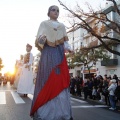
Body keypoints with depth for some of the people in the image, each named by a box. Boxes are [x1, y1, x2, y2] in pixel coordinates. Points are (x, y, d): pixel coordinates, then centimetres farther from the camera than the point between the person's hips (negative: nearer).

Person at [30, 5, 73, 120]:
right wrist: (41, 39, -22)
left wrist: (68, 48, -4)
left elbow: (65, 41, 17)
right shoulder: (44, 24, 9)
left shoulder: (62, 26, 19)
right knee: (47, 81, -9)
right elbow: (39, 40, 0)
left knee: (61, 81, -3)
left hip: (60, 55, 3)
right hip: (48, 54, -3)